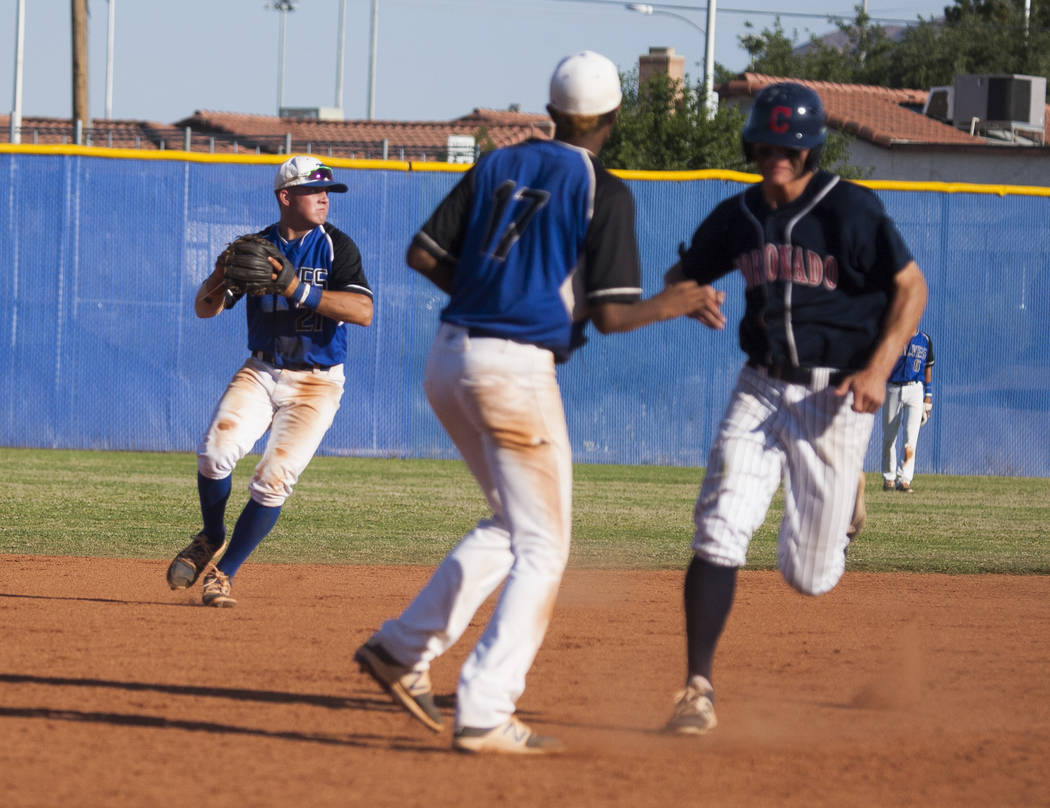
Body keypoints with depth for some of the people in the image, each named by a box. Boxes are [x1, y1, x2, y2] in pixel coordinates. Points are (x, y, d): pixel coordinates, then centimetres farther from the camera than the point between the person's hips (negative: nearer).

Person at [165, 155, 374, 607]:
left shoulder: (336, 247, -6)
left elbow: (363, 311, -20)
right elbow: (205, 309, 2)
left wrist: (298, 290, -29)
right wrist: (221, 277, -21)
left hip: (315, 382, -2)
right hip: (260, 373, 2)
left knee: (273, 481, -14)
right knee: (215, 452, -20)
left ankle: (223, 572, 2)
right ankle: (212, 540, 7)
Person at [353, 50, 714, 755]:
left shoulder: (498, 167, 11)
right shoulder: (604, 193, -6)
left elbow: (424, 254, 8)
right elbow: (610, 314, -10)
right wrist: (671, 306, 7)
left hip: (450, 359, 7)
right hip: (517, 369, -7)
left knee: (512, 526, 23)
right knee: (542, 550, -1)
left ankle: (403, 649, 18)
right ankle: (484, 716, -10)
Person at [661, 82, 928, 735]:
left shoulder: (851, 209, -11)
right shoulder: (738, 217, 4)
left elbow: (911, 287, -9)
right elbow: (682, 274, 18)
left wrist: (878, 370, -21)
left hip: (835, 396, -4)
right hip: (762, 388, 4)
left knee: (809, 575, 2)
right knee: (720, 531, -15)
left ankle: (837, 513, 40)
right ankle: (699, 687, -12)